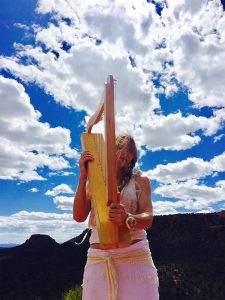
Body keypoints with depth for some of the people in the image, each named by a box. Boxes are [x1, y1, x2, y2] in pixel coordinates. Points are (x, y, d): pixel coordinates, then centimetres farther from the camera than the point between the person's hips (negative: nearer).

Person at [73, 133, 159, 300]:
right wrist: (83, 177, -11)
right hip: (98, 258, 2)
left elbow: (148, 218, -6)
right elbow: (79, 216, -2)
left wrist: (128, 219, -29)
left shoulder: (140, 181, 5)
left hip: (135, 255, -1)